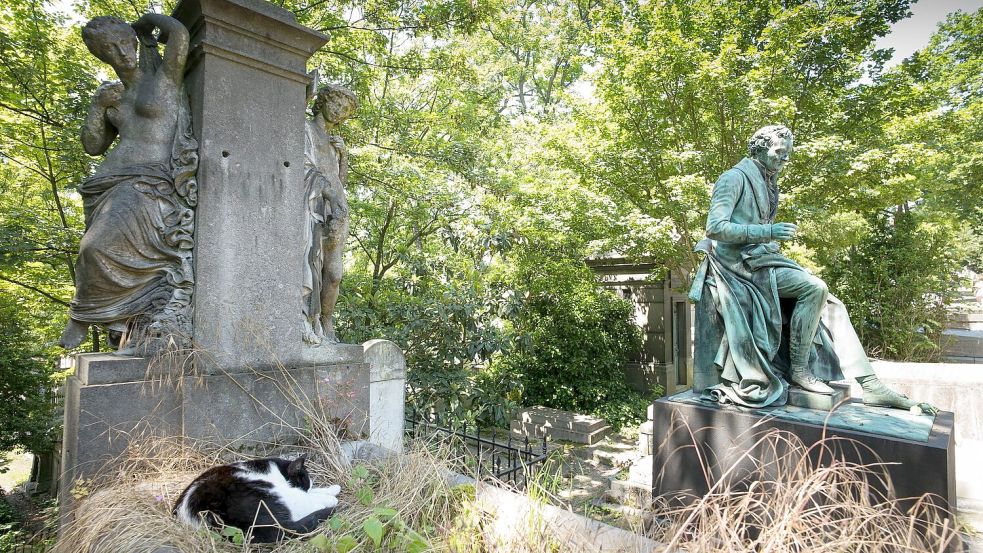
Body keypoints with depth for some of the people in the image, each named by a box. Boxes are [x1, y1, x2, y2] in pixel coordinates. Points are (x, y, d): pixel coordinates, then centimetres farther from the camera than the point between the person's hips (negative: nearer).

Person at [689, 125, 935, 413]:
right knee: (814, 288, -24)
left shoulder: (765, 184, 20)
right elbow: (715, 227, -19)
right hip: (742, 263, -8)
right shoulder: (735, 178, -7)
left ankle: (869, 385, -3)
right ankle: (799, 369, -12)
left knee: (830, 304, -3)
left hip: (762, 259, 8)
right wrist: (768, 232, -22)